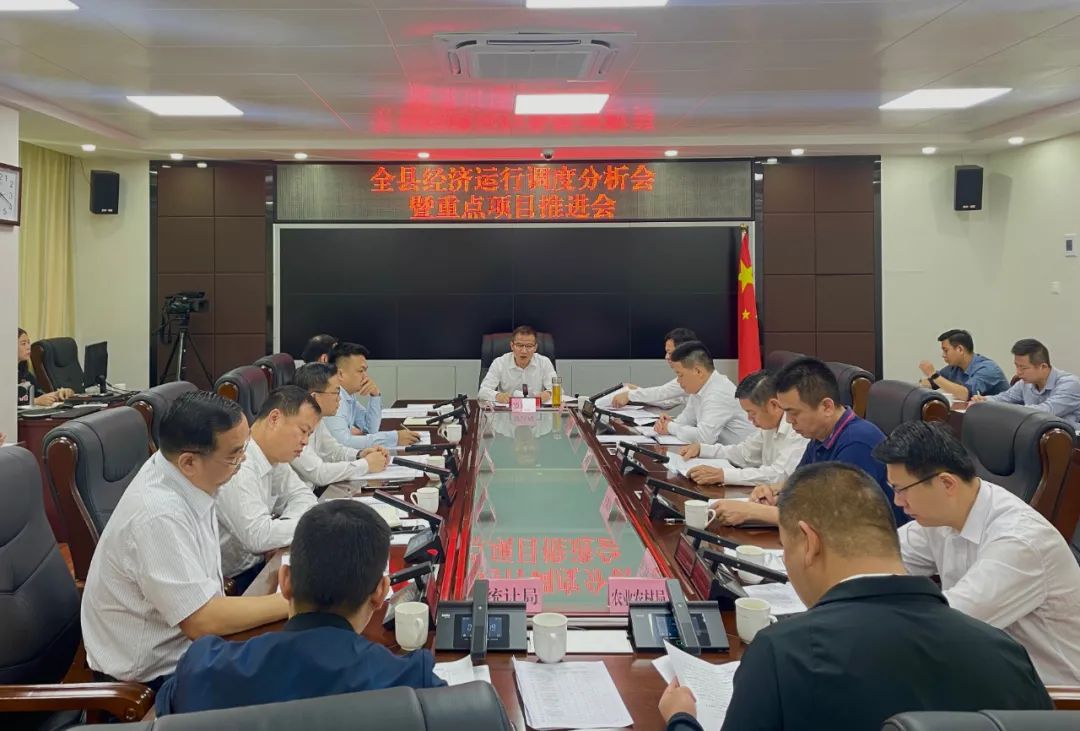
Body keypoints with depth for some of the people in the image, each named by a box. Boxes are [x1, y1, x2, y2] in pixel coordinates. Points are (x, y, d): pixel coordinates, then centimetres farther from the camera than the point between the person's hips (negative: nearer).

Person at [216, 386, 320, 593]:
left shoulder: (272, 455, 2)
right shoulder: (237, 465, -25)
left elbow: (302, 496, 13)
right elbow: (257, 536, -29)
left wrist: (281, 532, -8)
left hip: (257, 562, 8)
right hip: (232, 582, -8)